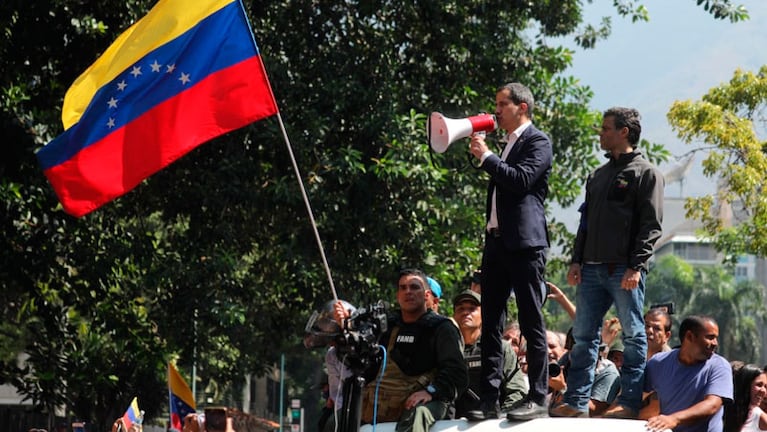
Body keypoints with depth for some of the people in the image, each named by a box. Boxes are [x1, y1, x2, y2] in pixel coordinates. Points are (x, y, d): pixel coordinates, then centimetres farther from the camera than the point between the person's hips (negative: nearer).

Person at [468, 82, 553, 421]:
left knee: (531, 323, -6)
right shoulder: (508, 143, 21)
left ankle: (538, 399, -5)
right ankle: (489, 400, 6)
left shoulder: (537, 142, -4)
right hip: (496, 241, 9)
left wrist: (486, 157, -12)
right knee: (490, 324, 5)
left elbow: (521, 179, -19)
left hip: (524, 243, -9)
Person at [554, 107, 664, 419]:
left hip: (625, 271, -7)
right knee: (584, 336, 5)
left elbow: (651, 225, -8)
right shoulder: (598, 176, 21)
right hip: (592, 269, 7)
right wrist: (576, 260, 10)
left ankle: (629, 403, -4)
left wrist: (636, 266, -16)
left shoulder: (645, 173, -1)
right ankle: (576, 402, 7)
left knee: (633, 336, -3)